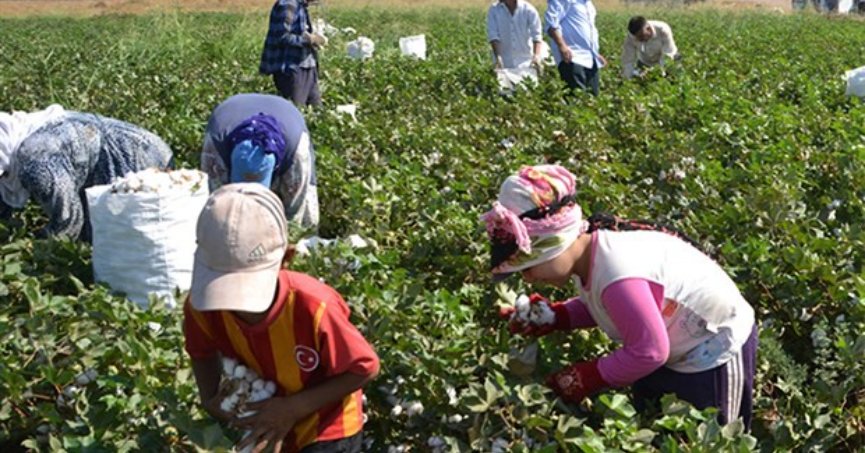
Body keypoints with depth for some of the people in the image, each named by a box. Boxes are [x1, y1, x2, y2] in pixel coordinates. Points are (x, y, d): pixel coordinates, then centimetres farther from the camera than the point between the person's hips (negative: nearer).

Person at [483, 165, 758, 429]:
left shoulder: (616, 274, -40)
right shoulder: (587, 251, -11)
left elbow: (648, 351, -32)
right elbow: (598, 307, 6)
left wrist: (586, 378, -22)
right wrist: (553, 318, -11)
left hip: (715, 351, -9)